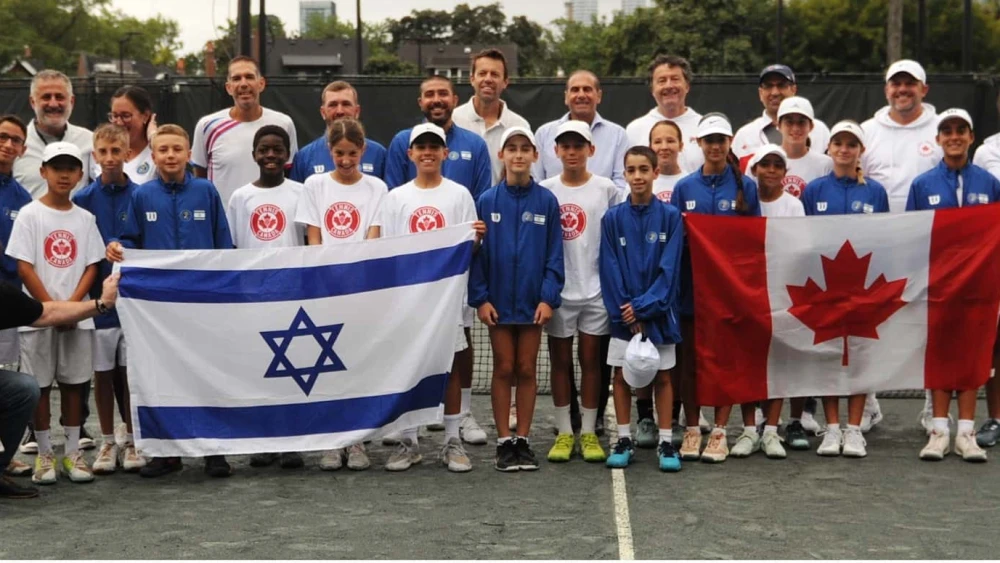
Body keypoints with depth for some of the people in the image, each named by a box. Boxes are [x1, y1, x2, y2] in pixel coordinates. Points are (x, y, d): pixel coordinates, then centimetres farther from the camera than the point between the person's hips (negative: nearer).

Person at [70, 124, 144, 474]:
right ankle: (107, 442, 19)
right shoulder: (83, 200, 0)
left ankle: (133, 441, 17)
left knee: (131, 372, 6)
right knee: (103, 373, 8)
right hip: (98, 298, 1)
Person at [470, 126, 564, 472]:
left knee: (526, 370, 7)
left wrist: (548, 297, -9)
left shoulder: (546, 201, -2)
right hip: (499, 300, 0)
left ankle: (523, 440, 15)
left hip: (532, 301, 0)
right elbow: (476, 252, -1)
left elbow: (554, 254, -2)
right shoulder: (487, 201, -2)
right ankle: (504, 442, 12)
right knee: (503, 369, 6)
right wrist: (480, 297, -8)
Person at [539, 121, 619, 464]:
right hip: (557, 289, 1)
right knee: (560, 361, 6)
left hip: (596, 288, -1)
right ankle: (564, 432, 15)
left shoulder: (607, 190, 1)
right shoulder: (544, 191, 2)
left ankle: (589, 432, 13)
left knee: (591, 360, 6)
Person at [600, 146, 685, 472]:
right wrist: (625, 314, -11)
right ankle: (624, 440, 15)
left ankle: (666, 442, 12)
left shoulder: (670, 216, -4)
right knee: (621, 376, 6)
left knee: (663, 376, 6)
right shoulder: (613, 218, -2)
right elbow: (610, 270, -4)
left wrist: (642, 307, -14)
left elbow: (669, 269, -8)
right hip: (623, 314, 1)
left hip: (658, 312, -1)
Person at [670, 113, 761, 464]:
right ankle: (692, 430, 14)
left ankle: (720, 432, 9)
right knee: (690, 359, 5)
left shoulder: (745, 187, 2)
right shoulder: (684, 188, 6)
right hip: (692, 283, 2)